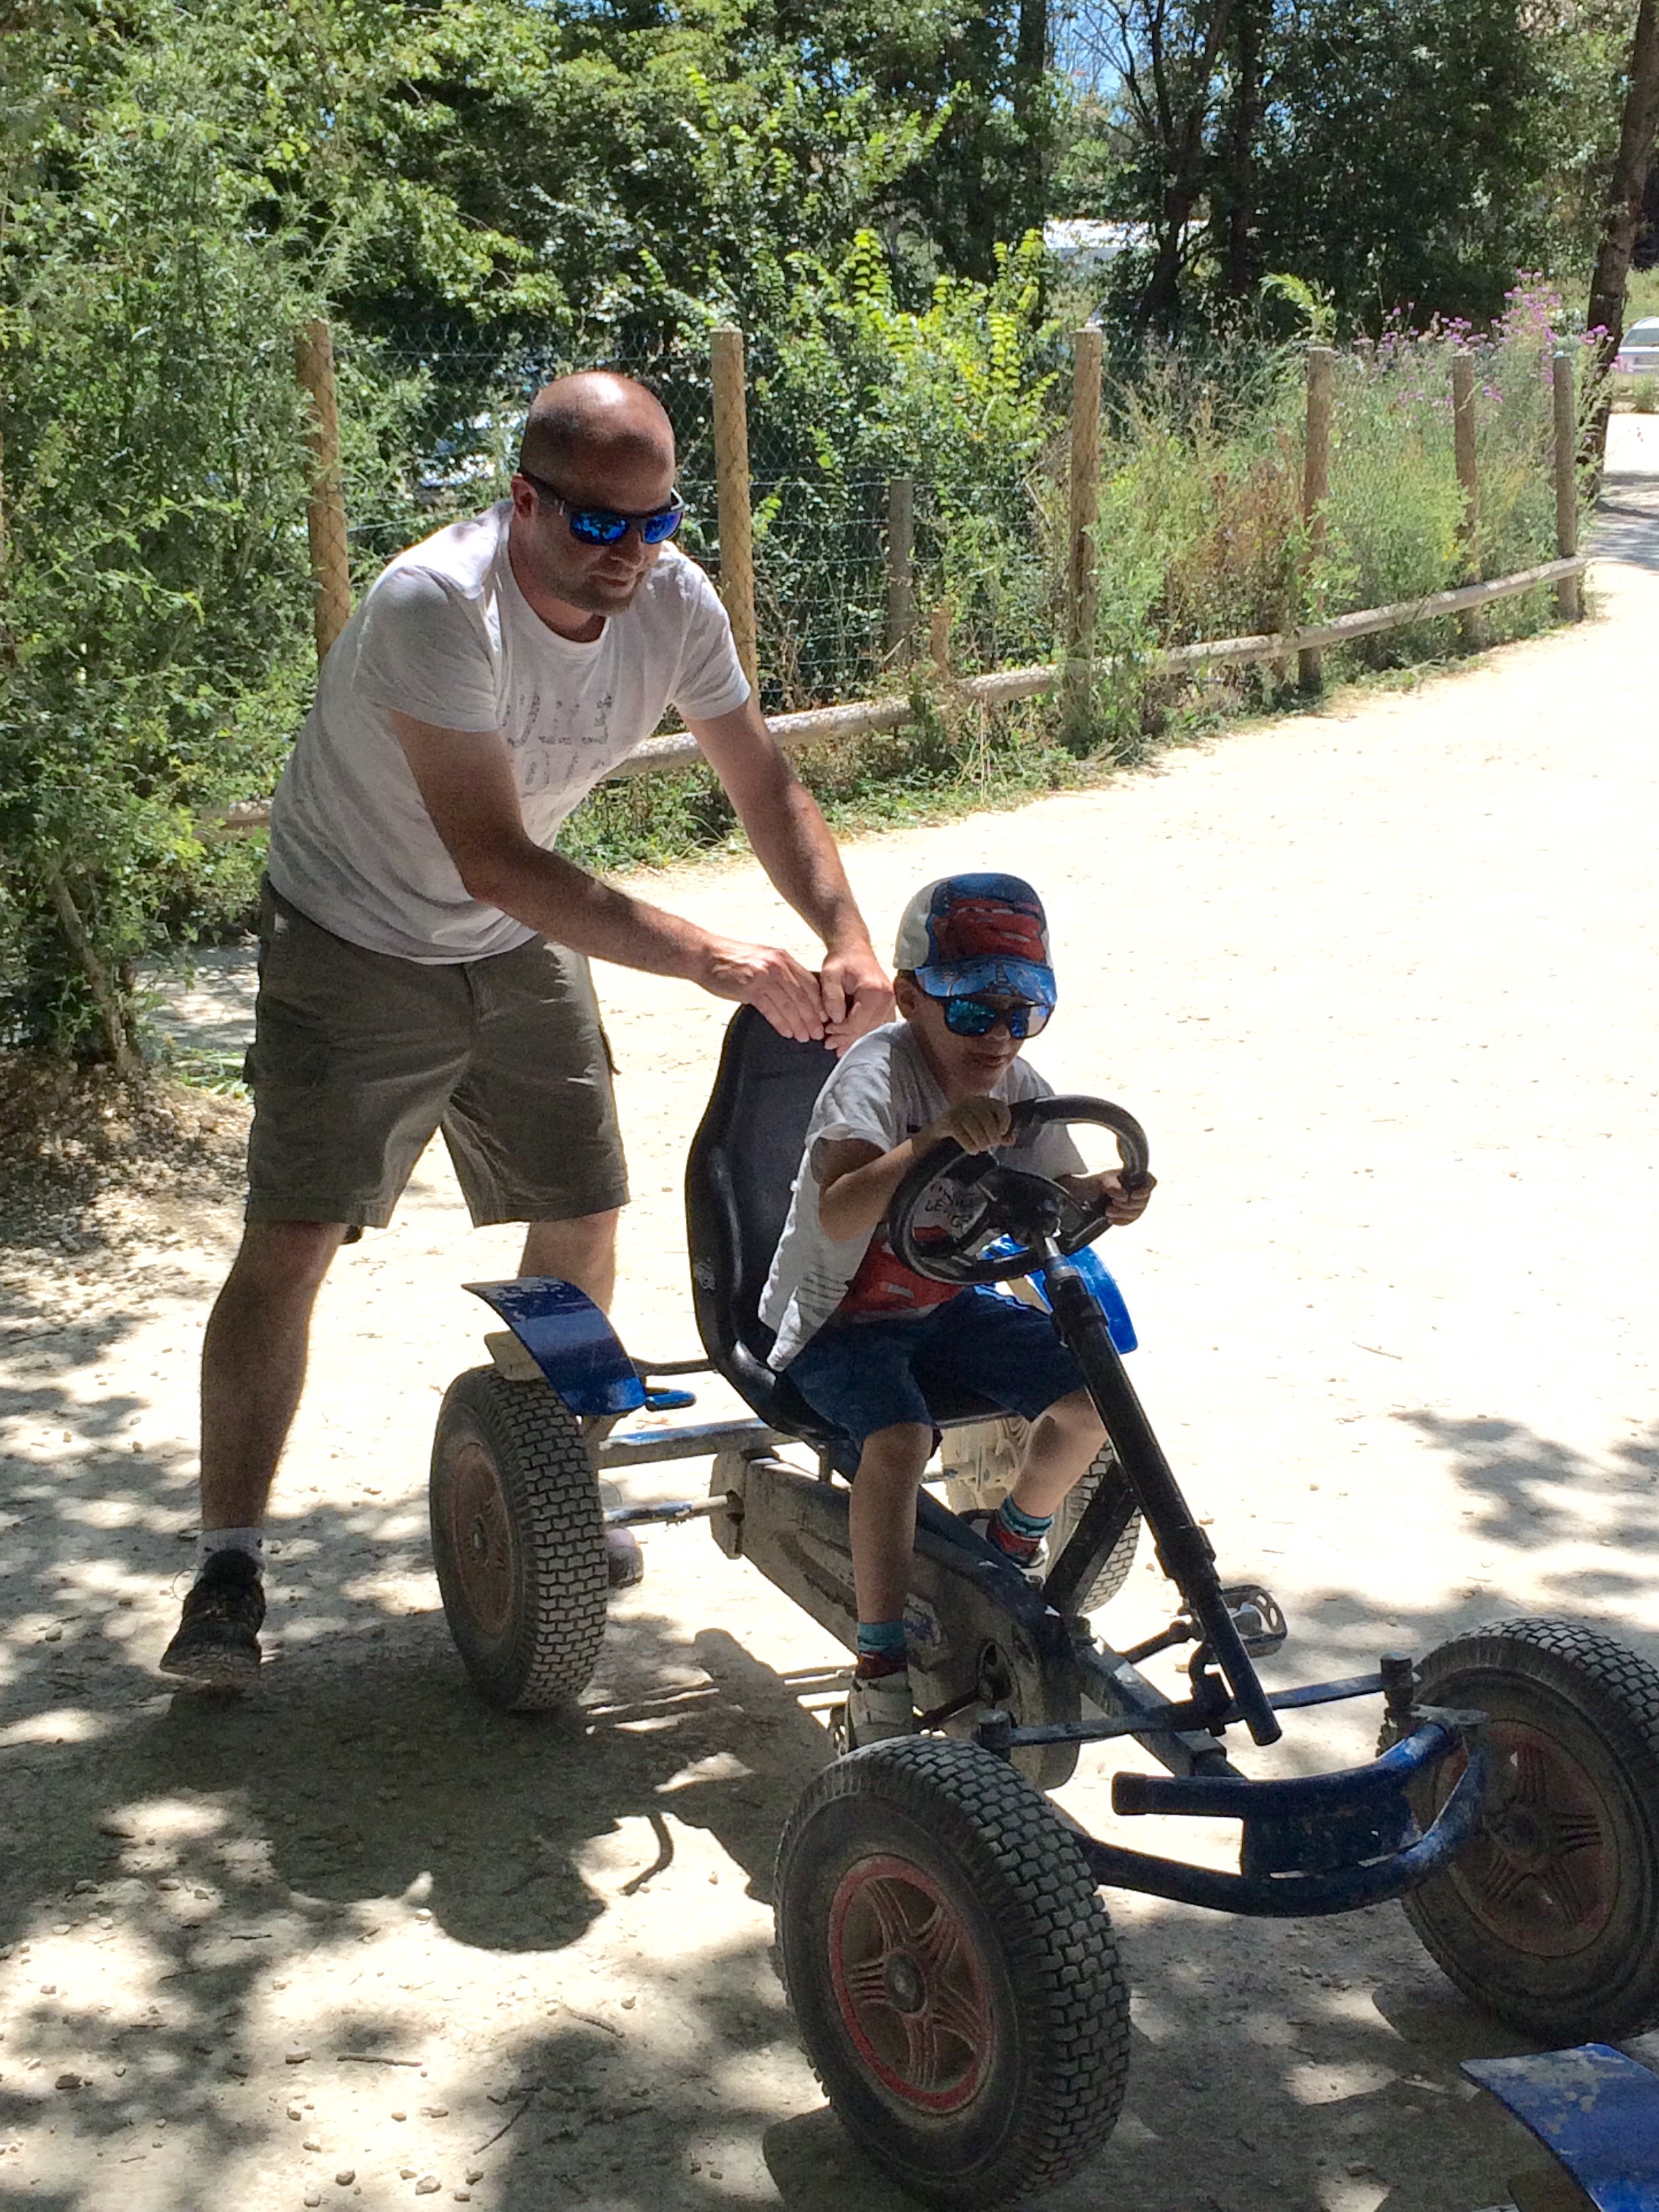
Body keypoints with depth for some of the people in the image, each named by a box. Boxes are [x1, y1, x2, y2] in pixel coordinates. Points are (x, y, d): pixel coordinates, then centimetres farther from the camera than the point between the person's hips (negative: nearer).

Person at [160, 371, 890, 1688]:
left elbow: (765, 787, -3)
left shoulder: (674, 601, -14)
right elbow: (493, 858, -36)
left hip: (521, 946, 6)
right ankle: (230, 1569, -3)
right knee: (293, 1239, -12)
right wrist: (706, 958, -42)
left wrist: (846, 937, -21)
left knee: (583, 1218, 8)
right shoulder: (435, 607, -33)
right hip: (358, 947, -6)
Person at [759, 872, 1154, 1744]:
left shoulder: (1017, 1089, -4)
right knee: (898, 1437, -33)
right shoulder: (879, 1073, -25)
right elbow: (839, 1215, -40)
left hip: (946, 1304, 7)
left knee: (1089, 1398, -6)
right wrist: (933, 1139, -54)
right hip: (838, 1319, -6)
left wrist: (1101, 1196, -15)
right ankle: (881, 1665, -20)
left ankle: (1010, 1545, 22)